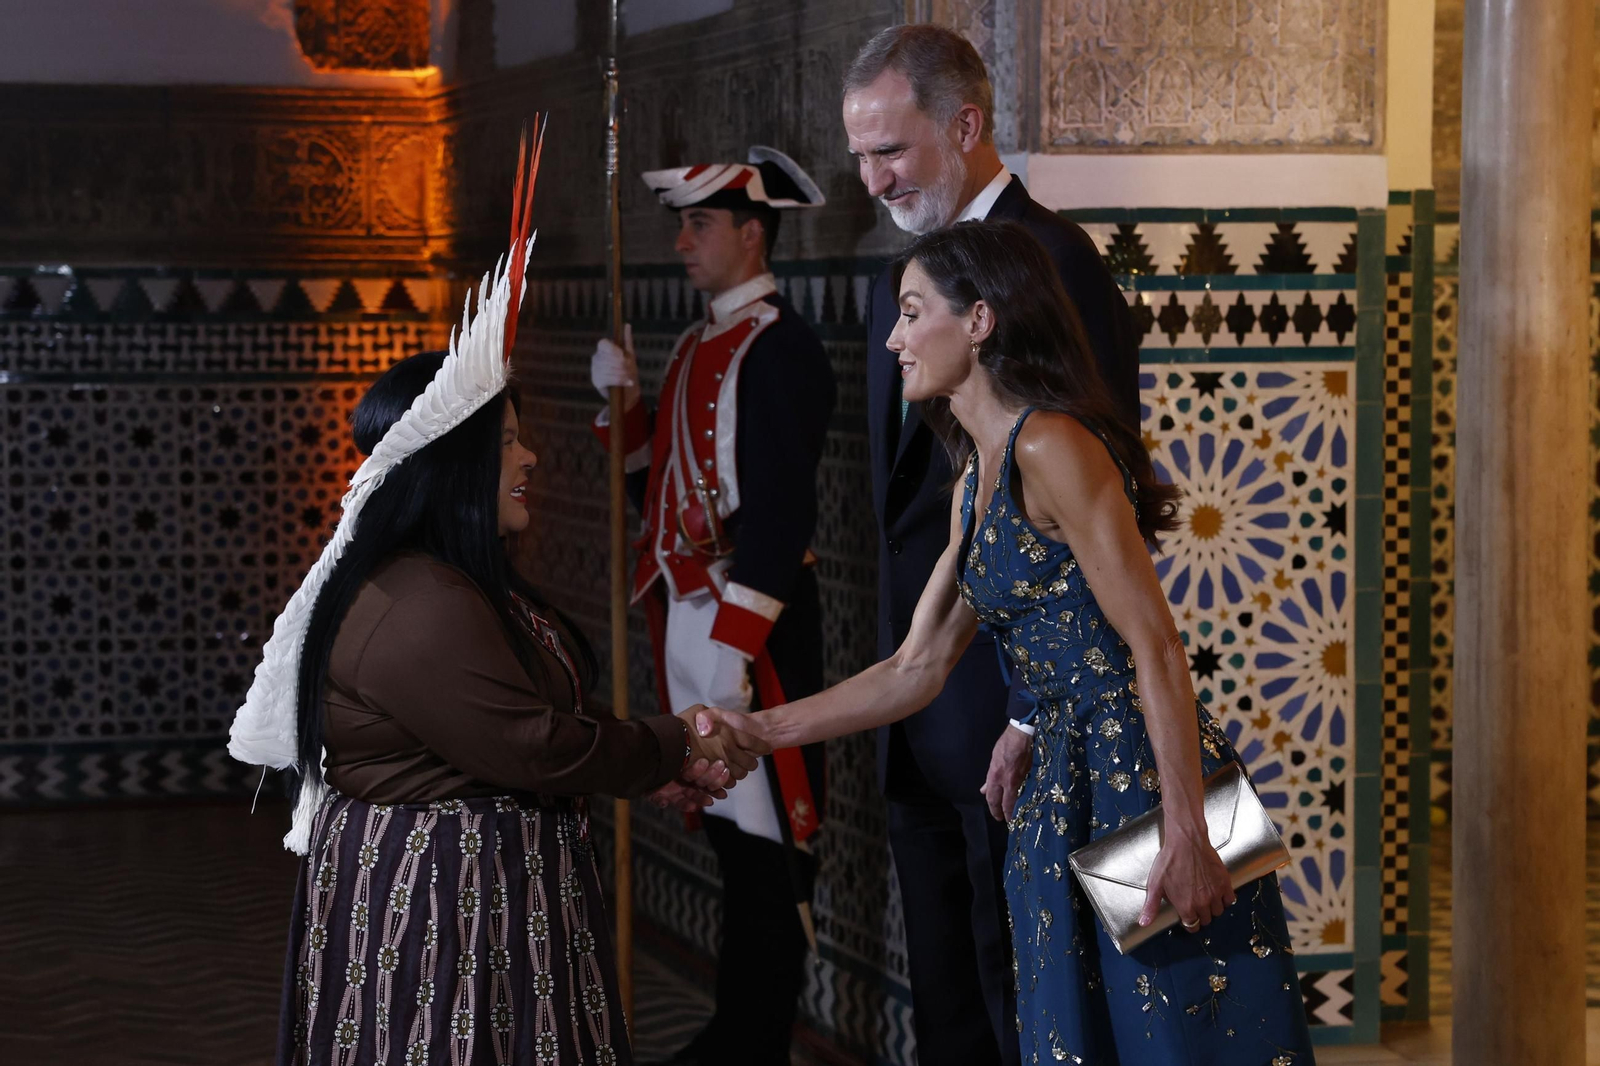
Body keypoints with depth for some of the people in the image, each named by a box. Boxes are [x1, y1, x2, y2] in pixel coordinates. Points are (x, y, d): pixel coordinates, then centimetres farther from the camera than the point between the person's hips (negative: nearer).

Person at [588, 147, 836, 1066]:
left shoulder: (778, 347, -14)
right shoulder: (698, 344, 16)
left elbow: (783, 508, -20)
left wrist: (734, 645, -23)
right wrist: (622, 397, 7)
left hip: (751, 620, -9)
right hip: (686, 613, 9)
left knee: (765, 841, -1)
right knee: (725, 827, 15)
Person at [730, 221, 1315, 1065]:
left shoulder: (1053, 448, -14)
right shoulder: (978, 476, 15)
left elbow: (1157, 648, -19)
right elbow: (918, 669, 18)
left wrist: (1186, 836, -23)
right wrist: (755, 733, 14)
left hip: (1144, 783, -9)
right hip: (1064, 796, 9)